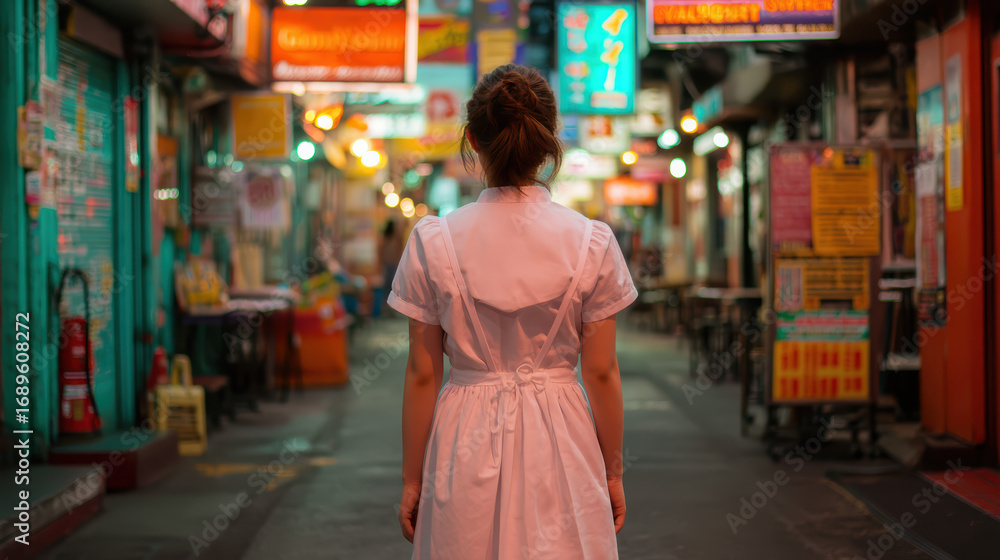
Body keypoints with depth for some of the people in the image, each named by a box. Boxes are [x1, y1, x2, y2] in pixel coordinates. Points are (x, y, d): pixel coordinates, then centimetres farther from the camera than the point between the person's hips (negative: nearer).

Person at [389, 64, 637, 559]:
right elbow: (601, 373, -1)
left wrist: (412, 481, 8)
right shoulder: (592, 242, -5)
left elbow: (421, 375, -2)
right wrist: (613, 473, 11)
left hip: (466, 445, 0)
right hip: (560, 446, 0)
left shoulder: (432, 242, -6)